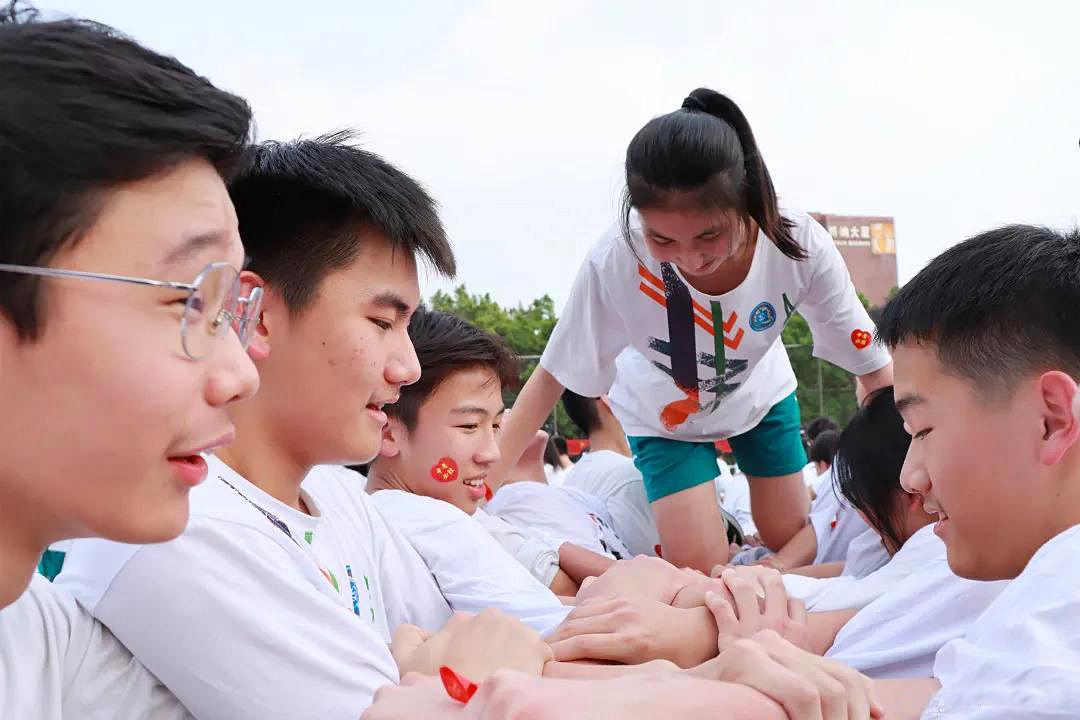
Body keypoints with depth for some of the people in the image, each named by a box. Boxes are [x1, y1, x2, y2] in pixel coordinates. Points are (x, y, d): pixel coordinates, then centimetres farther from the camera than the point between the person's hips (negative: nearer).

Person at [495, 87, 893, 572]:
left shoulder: (799, 245, -36)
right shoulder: (615, 262, -39)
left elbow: (876, 372, -23)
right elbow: (550, 380, -23)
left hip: (761, 396, 2)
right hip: (664, 416, -2)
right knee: (699, 570, -12)